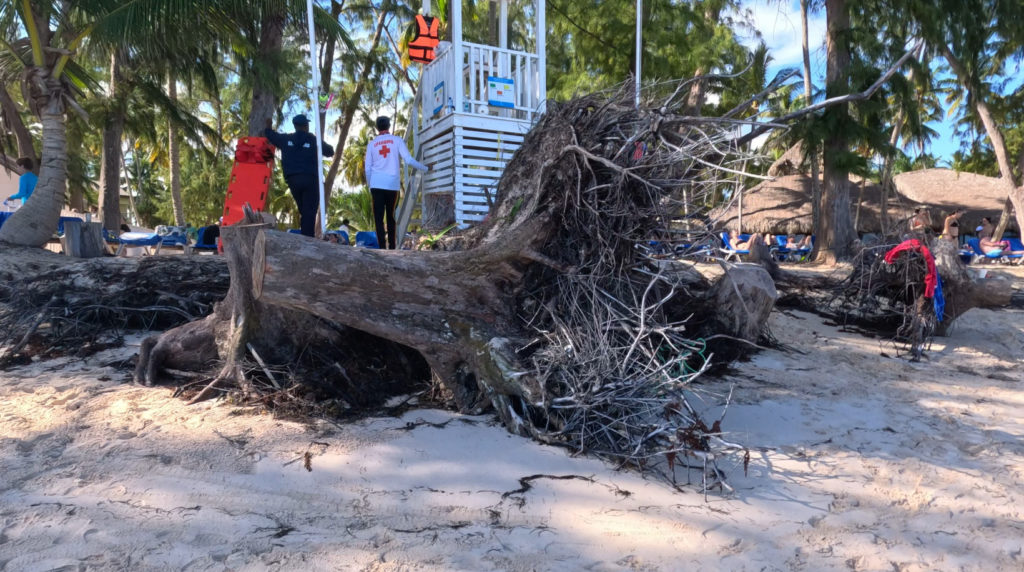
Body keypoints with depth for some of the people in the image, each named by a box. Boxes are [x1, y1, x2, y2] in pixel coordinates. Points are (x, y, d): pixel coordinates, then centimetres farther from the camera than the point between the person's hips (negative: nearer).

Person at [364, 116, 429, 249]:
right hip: (393, 184, 0)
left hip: (376, 184, 0)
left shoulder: (371, 144, 10)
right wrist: (426, 168, 8)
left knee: (378, 217, -1)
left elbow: (368, 168, 11)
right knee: (391, 217, 11)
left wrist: (370, 185, 20)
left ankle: (382, 246, -11)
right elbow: (409, 160, -2)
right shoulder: (397, 140, 5)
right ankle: (392, 247, 11)